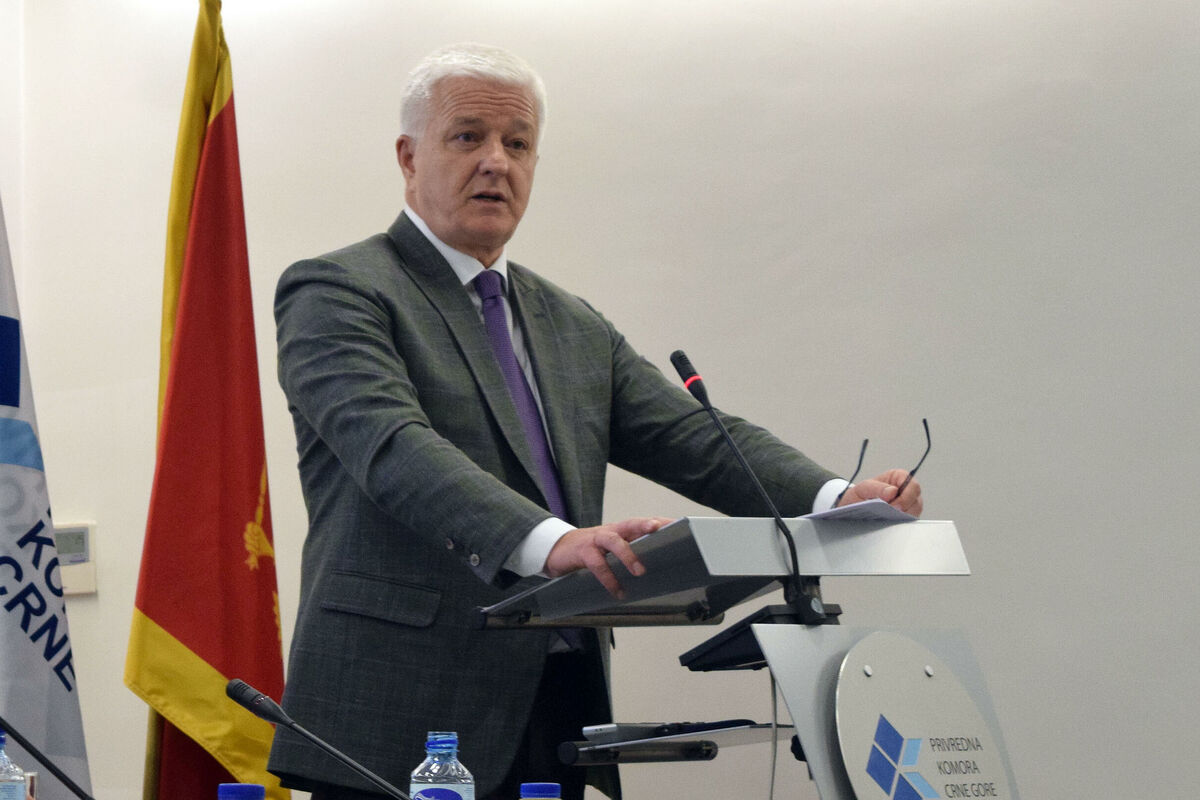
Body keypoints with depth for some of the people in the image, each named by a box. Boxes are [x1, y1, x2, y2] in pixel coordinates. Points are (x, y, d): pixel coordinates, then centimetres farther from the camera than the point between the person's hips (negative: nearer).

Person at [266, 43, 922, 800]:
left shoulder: (576, 329, 20)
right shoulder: (336, 291, -1)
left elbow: (694, 438, 10)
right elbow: (393, 446, -18)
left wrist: (838, 501, -9)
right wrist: (547, 541, -34)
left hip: (556, 721, 6)